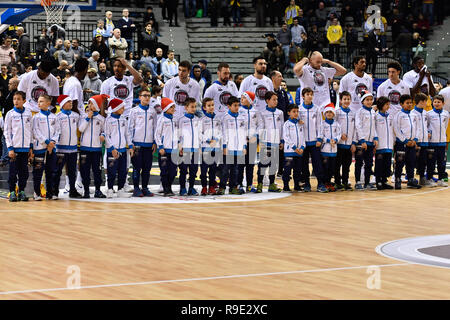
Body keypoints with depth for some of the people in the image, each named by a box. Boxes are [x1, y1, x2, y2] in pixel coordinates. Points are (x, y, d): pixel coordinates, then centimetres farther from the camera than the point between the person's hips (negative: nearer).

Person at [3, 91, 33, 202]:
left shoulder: (28, 113, 7)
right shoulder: (10, 114, 0)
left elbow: (31, 131, 12)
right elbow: (7, 132, -1)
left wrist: (31, 147, 9)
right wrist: (10, 148, -8)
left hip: (25, 148, 3)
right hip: (14, 147, -3)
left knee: (24, 172, 4)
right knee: (13, 171, -2)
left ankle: (22, 191, 12)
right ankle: (12, 192, 5)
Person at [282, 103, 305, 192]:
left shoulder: (300, 124, 13)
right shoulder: (287, 124, -2)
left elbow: (302, 137, 13)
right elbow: (286, 137, -9)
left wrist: (302, 147, -3)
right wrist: (294, 147, -14)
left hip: (299, 151, 5)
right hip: (289, 151, -5)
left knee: (298, 170, 9)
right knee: (287, 169, -5)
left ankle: (297, 186, 17)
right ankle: (286, 186, -1)